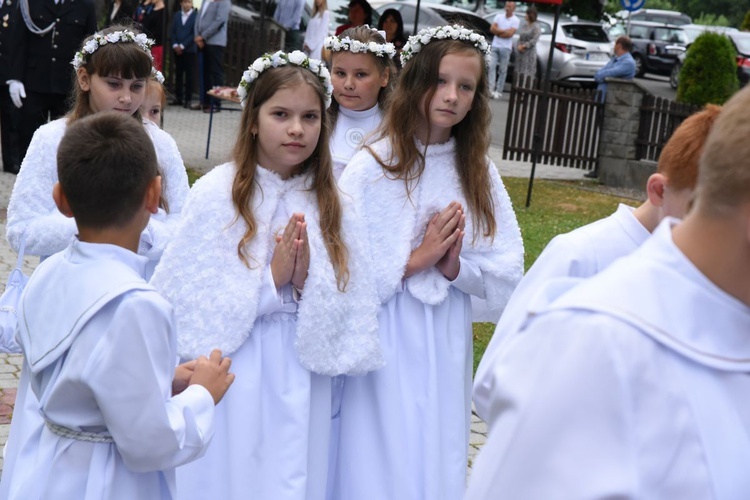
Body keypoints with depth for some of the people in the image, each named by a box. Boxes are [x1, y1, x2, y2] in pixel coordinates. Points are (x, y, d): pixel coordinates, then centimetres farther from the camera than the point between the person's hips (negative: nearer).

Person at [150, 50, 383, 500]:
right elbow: (189, 299, -11)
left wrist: (308, 282, -18)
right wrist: (271, 280, -17)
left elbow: (347, 311, 0)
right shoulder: (216, 192, -8)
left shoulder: (330, 204, 2)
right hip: (229, 378, -2)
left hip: (300, 382, 3)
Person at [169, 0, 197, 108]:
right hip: (177, 49, 4)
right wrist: (175, 45, -4)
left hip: (189, 49, -4)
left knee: (189, 75, -1)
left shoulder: (196, 16, -5)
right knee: (178, 74, 6)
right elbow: (172, 31, 10)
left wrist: (183, 46, -11)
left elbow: (195, 33, -9)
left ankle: (188, 99, 2)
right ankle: (178, 98, 10)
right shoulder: (177, 15, 11)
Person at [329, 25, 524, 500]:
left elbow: (507, 273, 2)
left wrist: (456, 268, -14)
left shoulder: (479, 171, 3)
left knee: (438, 461, 12)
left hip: (447, 345, 3)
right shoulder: (372, 166, -8)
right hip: (385, 342, -3)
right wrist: (415, 260, -15)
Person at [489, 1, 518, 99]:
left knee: (502, 70, 0)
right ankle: (491, 88, -14)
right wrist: (504, 31, -8)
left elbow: (510, 33, -12)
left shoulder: (515, 20, -1)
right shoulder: (499, 16, 11)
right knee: (492, 66, -9)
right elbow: (492, 29, 0)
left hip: (506, 48, -3)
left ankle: (498, 91, 2)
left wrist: (498, 32, -4)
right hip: (495, 46, 3)